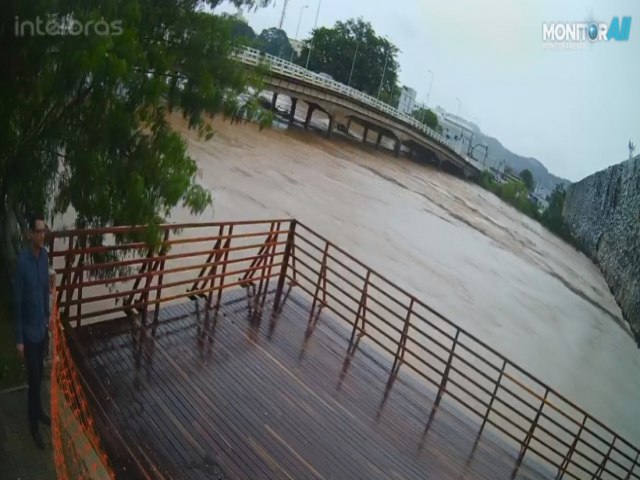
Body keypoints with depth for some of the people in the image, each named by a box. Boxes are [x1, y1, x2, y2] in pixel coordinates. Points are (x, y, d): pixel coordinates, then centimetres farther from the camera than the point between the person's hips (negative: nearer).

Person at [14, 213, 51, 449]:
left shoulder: (45, 256, -1)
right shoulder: (22, 262, -23)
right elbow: (17, 303, -18)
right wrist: (19, 338, -15)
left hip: (42, 327, 6)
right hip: (29, 331, -6)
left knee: (40, 375, 22)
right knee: (33, 380, 4)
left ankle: (38, 411, 40)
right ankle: (34, 425, 20)